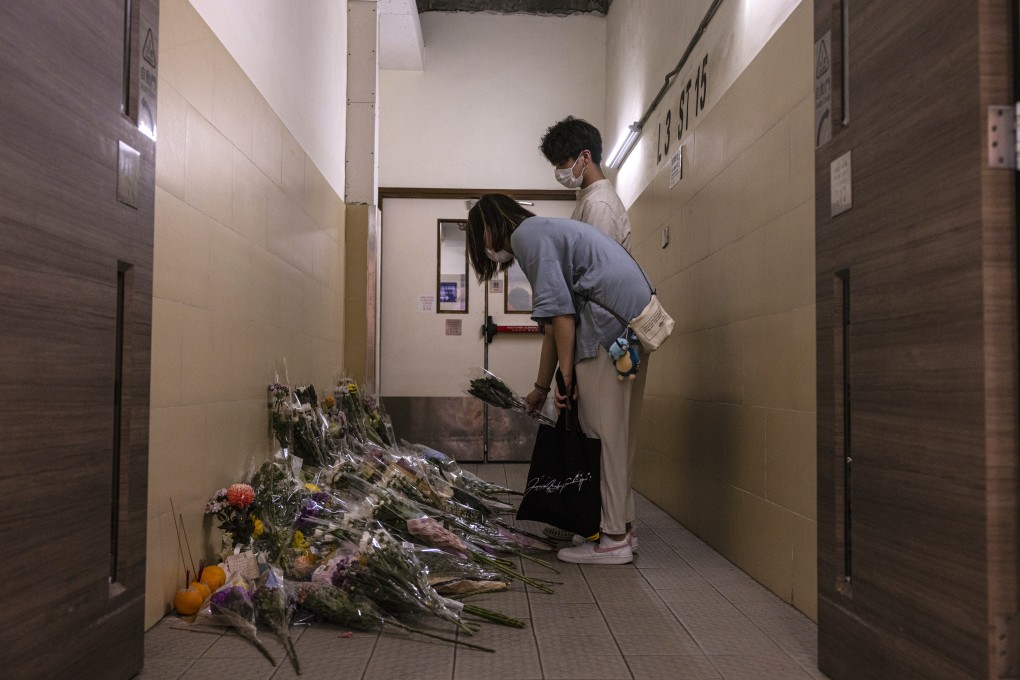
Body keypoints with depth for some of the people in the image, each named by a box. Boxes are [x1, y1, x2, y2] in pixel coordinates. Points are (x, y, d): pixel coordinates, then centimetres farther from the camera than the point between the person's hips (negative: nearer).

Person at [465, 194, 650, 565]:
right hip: (636, 319, 10)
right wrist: (542, 387, 29)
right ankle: (622, 527, 17)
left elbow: (561, 312, -12)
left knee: (601, 431, -6)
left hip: (611, 317, -10)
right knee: (616, 432, 12)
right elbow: (554, 326, 27)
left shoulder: (527, 233, 0)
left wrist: (566, 375, -10)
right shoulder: (548, 230, 28)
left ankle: (613, 540, -1)